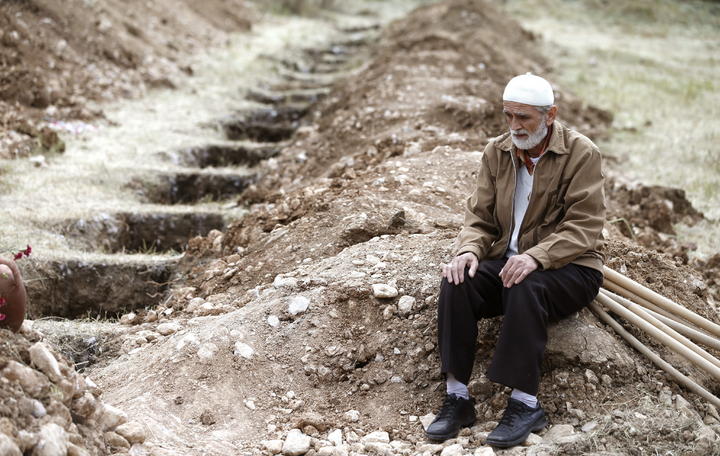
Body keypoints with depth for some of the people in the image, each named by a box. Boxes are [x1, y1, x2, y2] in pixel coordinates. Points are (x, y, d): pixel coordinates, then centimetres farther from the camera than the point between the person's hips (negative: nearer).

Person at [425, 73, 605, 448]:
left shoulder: (582, 154, -8)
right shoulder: (497, 152, 8)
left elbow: (583, 228, -15)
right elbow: (480, 216, 8)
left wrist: (536, 257, -31)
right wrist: (469, 250, -15)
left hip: (569, 267, -4)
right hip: (506, 261, 5)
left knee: (526, 289, -37)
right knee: (456, 284, -25)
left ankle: (525, 404, -31)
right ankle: (457, 397, -22)